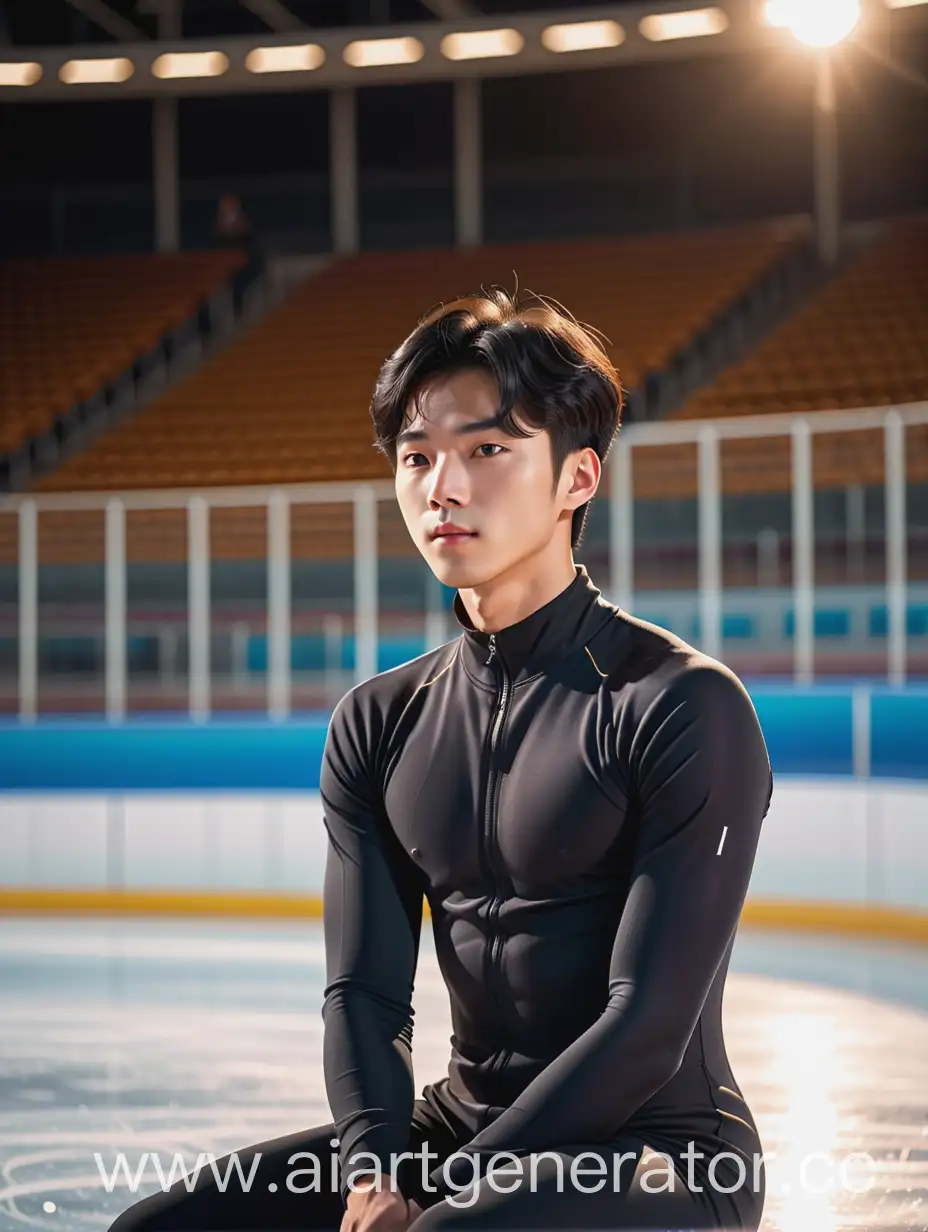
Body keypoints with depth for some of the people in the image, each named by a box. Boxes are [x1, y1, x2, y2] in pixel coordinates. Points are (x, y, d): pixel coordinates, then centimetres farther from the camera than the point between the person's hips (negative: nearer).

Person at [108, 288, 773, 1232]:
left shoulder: (685, 708, -11)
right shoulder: (379, 724, 8)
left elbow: (649, 1028, -17)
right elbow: (366, 993, 2)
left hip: (660, 1153, -6)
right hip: (458, 1121, 6)